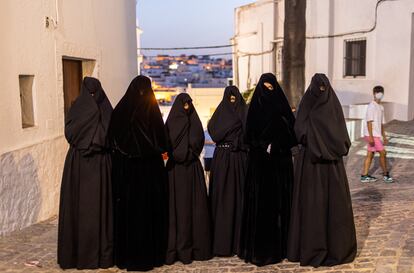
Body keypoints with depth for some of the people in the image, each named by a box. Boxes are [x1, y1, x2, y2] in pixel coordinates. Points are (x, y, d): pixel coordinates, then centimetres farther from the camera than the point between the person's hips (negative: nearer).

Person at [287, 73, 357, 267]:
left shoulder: (334, 105, 8)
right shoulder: (306, 106, 1)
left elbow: (341, 133, 5)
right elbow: (299, 131, -11)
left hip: (332, 161, 2)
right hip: (310, 161, -2)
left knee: (335, 200, 3)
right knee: (311, 201, -1)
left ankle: (336, 244, 15)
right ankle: (311, 245, 8)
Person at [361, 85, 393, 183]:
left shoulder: (381, 107, 16)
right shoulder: (371, 106, -12)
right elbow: (369, 122, -17)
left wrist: (384, 136, 21)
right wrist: (371, 136, -22)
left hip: (376, 135, 9)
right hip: (372, 135, -9)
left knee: (370, 155, 9)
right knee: (382, 152, -7)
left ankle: (364, 176, 13)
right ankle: (386, 175, 5)